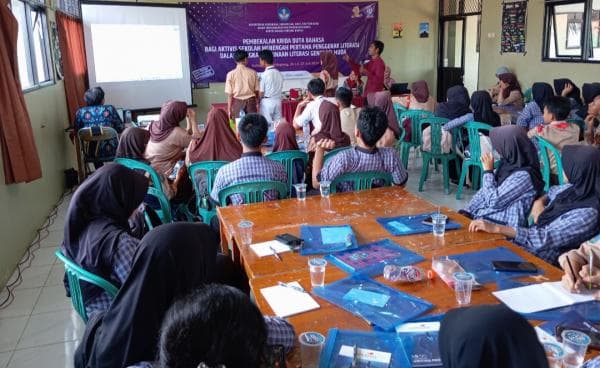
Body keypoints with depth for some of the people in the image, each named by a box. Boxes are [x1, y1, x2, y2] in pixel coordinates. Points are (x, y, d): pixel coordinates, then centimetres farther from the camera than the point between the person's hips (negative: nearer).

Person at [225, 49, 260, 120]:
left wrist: (229, 109, 1)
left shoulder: (231, 74, -4)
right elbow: (256, 90, 3)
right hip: (251, 102, 1)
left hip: (238, 102, -1)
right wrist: (257, 103, 16)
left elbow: (229, 94, -5)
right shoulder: (252, 72, 0)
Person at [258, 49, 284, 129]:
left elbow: (261, 92, -9)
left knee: (267, 124, 2)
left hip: (267, 101, -5)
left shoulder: (265, 74, -13)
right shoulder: (279, 74, 4)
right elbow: (280, 89, 8)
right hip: (278, 101, 5)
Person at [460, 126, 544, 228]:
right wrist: (466, 212, 2)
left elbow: (494, 201, -19)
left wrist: (488, 171, -10)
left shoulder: (523, 176, -20)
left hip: (503, 228, -8)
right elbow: (483, 192, 12)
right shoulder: (508, 164, 7)